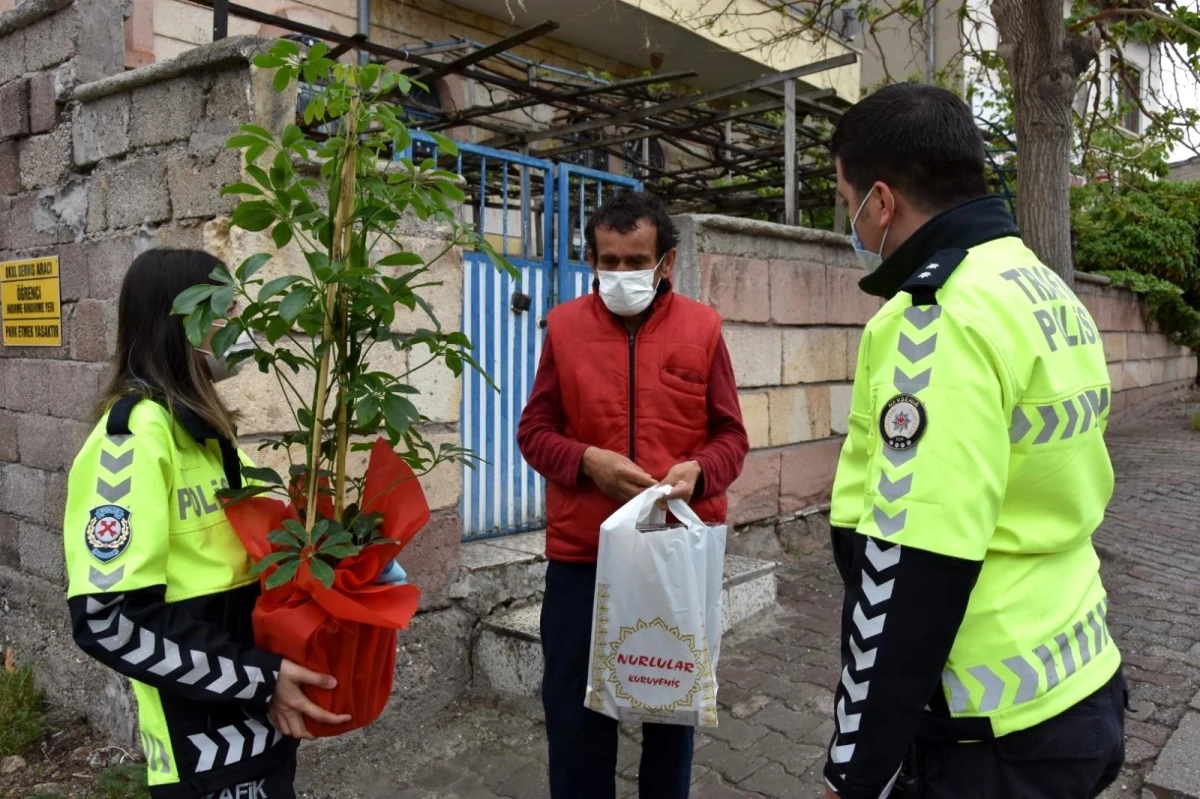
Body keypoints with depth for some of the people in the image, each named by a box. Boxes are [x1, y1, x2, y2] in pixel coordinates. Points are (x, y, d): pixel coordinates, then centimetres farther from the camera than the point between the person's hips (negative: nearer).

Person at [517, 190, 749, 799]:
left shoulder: (702, 328, 0)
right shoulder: (564, 326, 1)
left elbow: (731, 435, 3)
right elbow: (534, 430, 3)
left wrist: (698, 471, -18)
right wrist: (588, 462, -16)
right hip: (582, 550, 0)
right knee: (575, 707, 11)